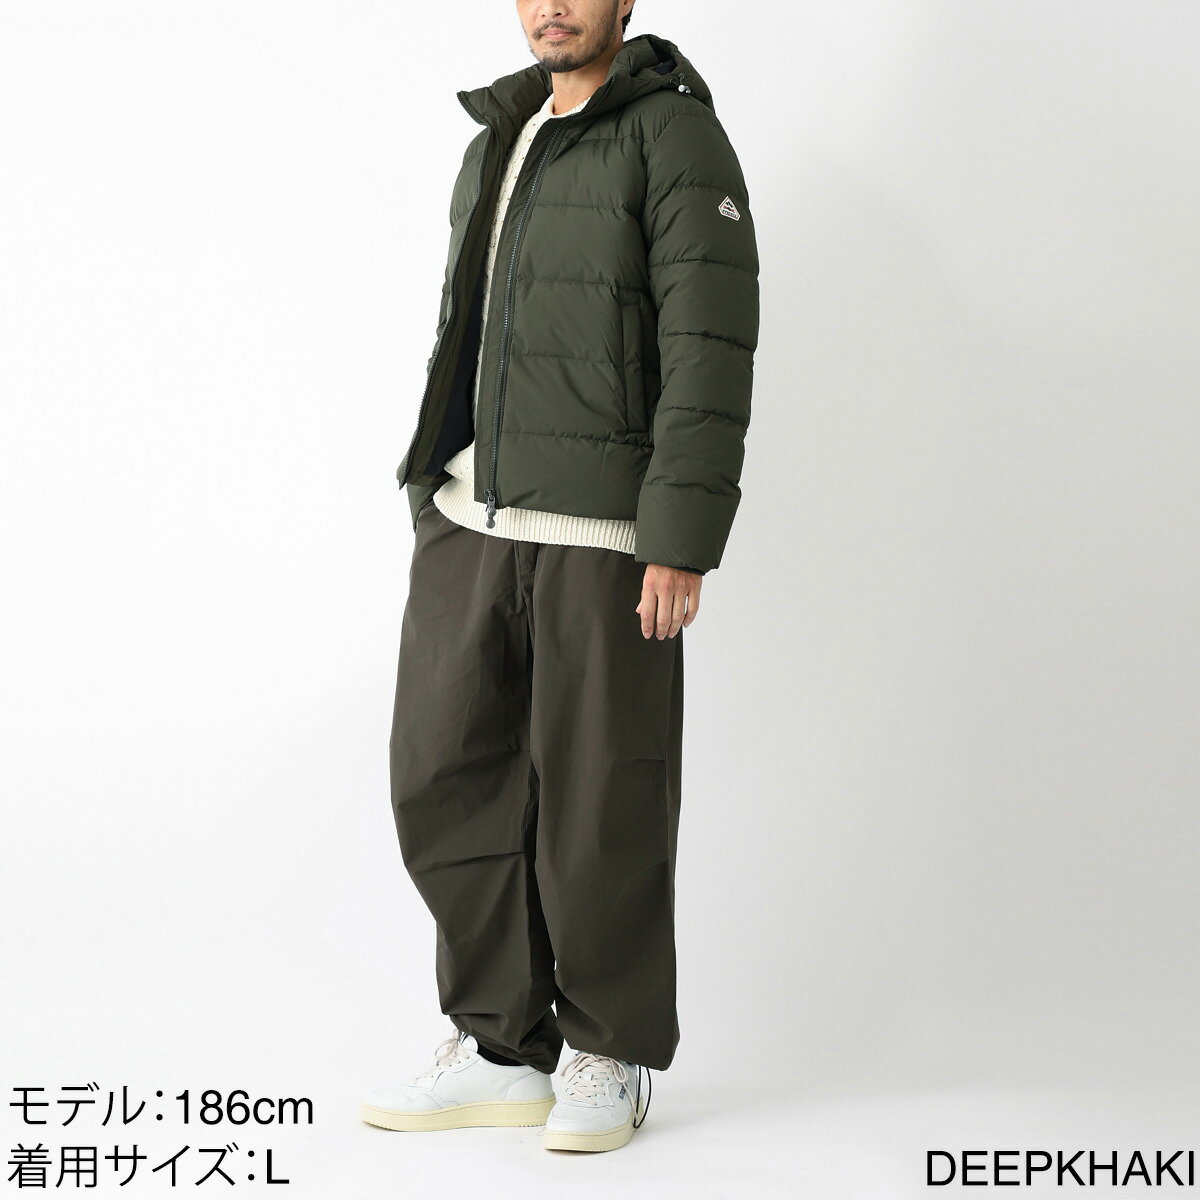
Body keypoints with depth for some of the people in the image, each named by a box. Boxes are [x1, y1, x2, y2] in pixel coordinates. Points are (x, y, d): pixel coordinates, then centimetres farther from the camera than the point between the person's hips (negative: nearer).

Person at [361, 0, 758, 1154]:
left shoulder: (677, 135, -6)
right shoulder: (500, 140, 17)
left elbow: (710, 349, -14)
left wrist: (682, 544, -20)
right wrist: (437, 502, 18)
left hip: (607, 529, -7)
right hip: (473, 519, 7)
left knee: (602, 800, 0)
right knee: (446, 780, 5)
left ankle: (612, 1057, 18)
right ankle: (501, 1051, 18)